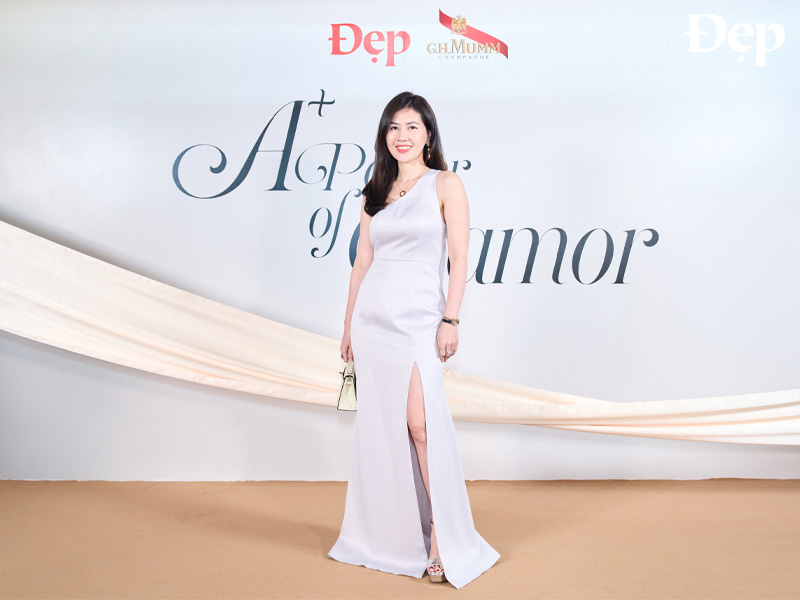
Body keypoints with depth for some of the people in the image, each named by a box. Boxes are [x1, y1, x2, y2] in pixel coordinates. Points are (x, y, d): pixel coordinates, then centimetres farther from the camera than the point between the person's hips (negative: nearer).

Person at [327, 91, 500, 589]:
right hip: (372, 317, 5)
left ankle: (444, 539, -1)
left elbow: (459, 257, -5)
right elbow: (363, 261, 15)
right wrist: (349, 325, 13)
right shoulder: (375, 193, 14)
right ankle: (389, 535, 21)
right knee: (380, 425, 8)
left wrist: (451, 319, -13)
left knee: (421, 423, -12)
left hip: (418, 319, -5)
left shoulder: (445, 184, 1)